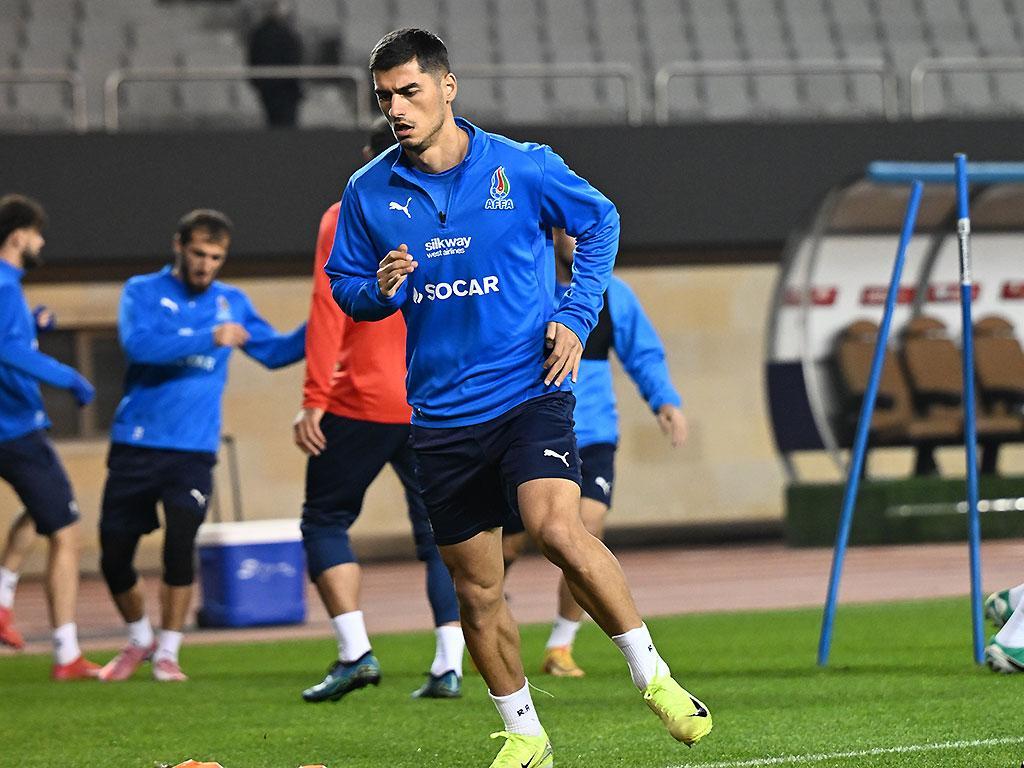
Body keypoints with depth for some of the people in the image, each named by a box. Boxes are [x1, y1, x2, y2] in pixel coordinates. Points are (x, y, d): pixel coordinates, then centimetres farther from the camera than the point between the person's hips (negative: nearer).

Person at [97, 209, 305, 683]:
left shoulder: (231, 303, 10)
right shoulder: (143, 292, 0)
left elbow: (274, 351, 12)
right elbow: (138, 344, -18)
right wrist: (208, 339, -26)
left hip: (193, 452, 1)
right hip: (136, 446, -1)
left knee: (180, 546, -17)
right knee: (113, 557, 2)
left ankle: (167, 652, 0)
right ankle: (139, 639, 28)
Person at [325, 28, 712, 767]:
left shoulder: (522, 167, -5)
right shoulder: (369, 193, 2)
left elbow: (599, 220, 11)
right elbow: (343, 283, 13)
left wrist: (576, 317, 0)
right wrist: (379, 290, -10)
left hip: (528, 392, -3)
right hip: (443, 413, 3)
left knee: (558, 528, -26)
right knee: (477, 588, 7)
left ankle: (654, 677, -12)